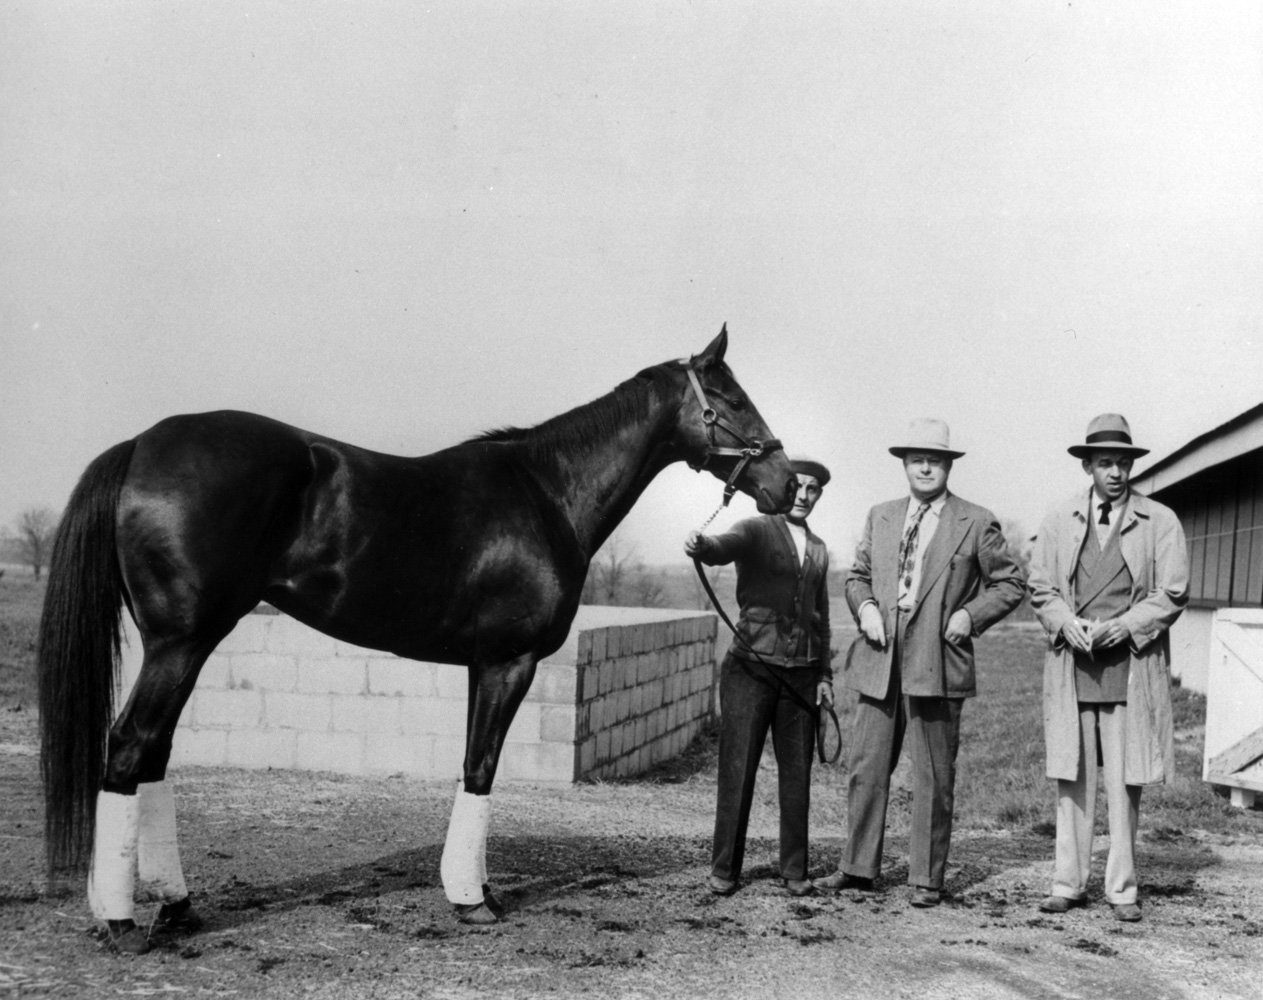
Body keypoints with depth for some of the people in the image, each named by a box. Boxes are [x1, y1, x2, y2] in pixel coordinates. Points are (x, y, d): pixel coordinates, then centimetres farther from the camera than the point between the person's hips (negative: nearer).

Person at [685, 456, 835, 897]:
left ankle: (795, 870, 15)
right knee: (737, 771, -2)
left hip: (800, 674, 4)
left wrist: (825, 673, 14)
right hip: (751, 666, -4)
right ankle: (724, 869, 7)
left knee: (797, 774, 6)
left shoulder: (819, 550, 16)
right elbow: (724, 547, -22)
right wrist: (700, 545, -46)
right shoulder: (755, 531, 0)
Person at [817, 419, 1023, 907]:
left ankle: (926, 878, 12)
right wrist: (865, 607, 0)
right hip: (879, 662, 4)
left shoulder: (976, 523, 2)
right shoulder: (880, 517, 14)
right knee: (866, 768, 8)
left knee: (934, 777, 3)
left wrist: (970, 614, -7)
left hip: (937, 663, -4)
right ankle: (858, 868, 18)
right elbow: (857, 575, 20)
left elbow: (1009, 583, 7)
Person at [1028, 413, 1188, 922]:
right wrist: (1067, 623, -8)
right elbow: (1040, 587, 10)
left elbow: (1172, 594, 1)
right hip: (1071, 668, 2)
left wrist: (1122, 627, -12)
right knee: (1072, 777, 4)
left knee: (1125, 781, 0)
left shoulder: (1161, 522, 6)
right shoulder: (1060, 519, 12)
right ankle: (1068, 882, 10)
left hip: (1131, 667, -2)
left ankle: (1122, 889, 7)